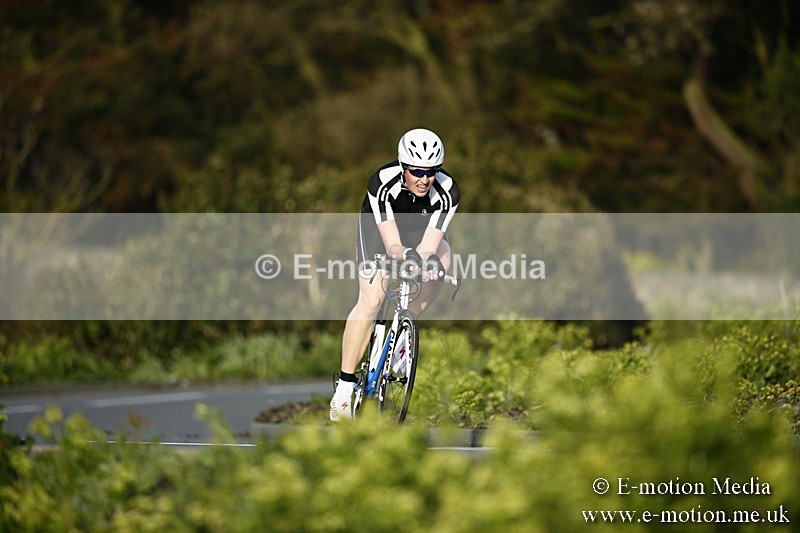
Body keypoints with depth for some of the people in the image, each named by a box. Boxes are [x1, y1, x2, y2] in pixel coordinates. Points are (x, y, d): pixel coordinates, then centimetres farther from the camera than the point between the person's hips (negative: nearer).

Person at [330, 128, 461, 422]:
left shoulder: (447, 191, -33)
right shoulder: (383, 183, -38)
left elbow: (428, 247, -36)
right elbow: (391, 245, -41)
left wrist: (430, 260, -58)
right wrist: (406, 255, -63)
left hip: (421, 225, 3)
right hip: (380, 223, -3)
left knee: (441, 259, -30)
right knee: (370, 302, -17)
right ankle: (344, 386, -11)